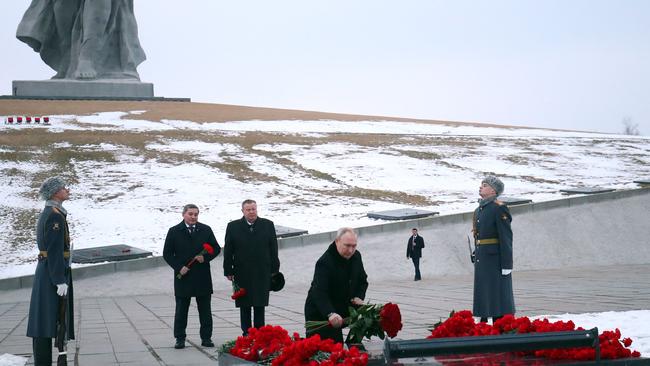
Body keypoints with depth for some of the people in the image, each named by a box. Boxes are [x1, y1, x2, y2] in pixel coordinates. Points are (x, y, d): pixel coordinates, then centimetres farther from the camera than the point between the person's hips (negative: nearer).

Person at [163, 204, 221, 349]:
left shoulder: (206, 230, 6)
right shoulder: (174, 232, 1)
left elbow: (216, 248, 9)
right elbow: (167, 254, 1)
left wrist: (205, 257, -10)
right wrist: (179, 267, -11)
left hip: (203, 277, 2)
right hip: (183, 277, -1)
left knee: (205, 310, 5)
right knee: (181, 310, 4)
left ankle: (206, 337, 12)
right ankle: (180, 338, 11)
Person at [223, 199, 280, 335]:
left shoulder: (268, 225, 6)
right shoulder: (233, 227, 3)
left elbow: (273, 249, 7)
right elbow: (228, 251, 4)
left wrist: (274, 269, 4)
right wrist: (228, 271, -1)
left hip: (262, 274, 0)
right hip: (242, 274, 0)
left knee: (260, 305, 2)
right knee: (244, 306, 4)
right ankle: (246, 334, 11)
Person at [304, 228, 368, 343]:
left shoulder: (356, 256, 1)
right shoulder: (325, 262, -25)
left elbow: (363, 281, 17)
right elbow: (319, 293, -36)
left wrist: (358, 297, -6)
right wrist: (330, 314, -52)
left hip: (343, 308, 7)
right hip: (320, 314, -7)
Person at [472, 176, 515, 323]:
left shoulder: (499, 208, -10)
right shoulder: (478, 210, 16)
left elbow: (506, 237, -14)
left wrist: (506, 265, -18)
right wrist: (476, 257, 18)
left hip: (495, 259, -8)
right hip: (481, 260, 8)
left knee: (498, 294, -5)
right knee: (482, 295, 10)